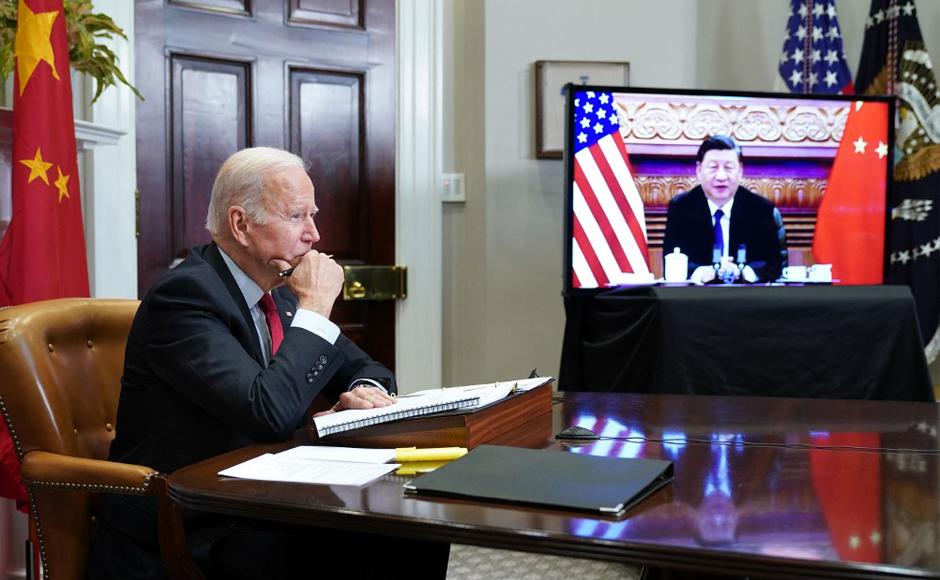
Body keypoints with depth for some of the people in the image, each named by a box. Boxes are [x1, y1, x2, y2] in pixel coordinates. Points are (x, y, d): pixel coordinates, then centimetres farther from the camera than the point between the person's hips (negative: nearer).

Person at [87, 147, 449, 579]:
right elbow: (269, 413, -29)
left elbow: (364, 369, 18)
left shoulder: (279, 291, 8)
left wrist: (364, 391, -7)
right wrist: (315, 309, -18)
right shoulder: (185, 294, -17)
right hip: (180, 535, -8)